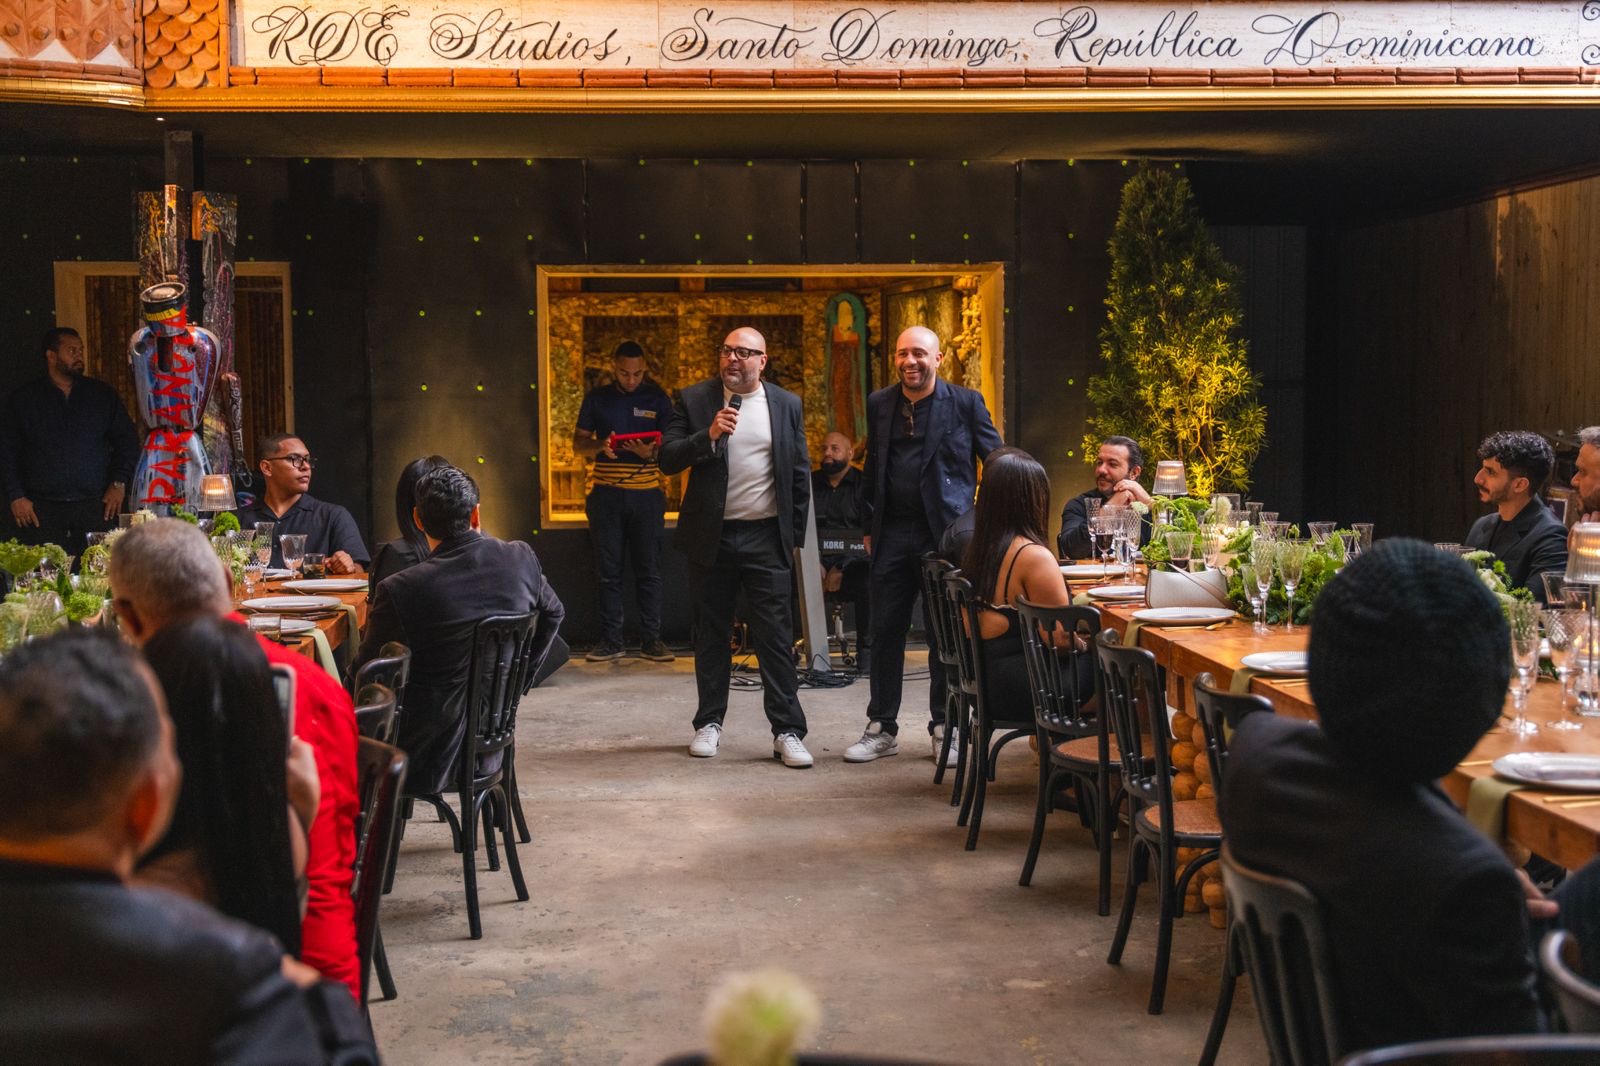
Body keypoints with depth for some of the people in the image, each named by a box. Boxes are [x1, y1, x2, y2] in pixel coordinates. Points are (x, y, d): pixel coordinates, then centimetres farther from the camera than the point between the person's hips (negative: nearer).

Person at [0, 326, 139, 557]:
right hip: (43, 509, -1)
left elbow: (127, 440, 13)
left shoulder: (103, 395, 11)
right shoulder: (24, 399, 8)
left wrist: (119, 483, 2)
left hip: (96, 505, 1)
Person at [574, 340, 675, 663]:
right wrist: (601, 445, -14)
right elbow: (578, 443, 7)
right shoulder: (596, 398, 8)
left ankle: (651, 639, 7)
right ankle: (610, 640, 9)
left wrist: (651, 452, -18)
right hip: (605, 492, 1)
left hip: (647, 493, -1)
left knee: (649, 569, 1)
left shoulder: (658, 400, 6)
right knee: (608, 571, 3)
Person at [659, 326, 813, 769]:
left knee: (775, 636, -2)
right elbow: (667, 459, -6)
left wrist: (795, 532, 5)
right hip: (712, 536, 0)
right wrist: (708, 436, -20)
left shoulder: (786, 404, 5)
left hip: (767, 537, 0)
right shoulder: (693, 400, 1)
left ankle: (787, 731, 1)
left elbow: (801, 473, 8)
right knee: (711, 633, 10)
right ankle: (709, 722, 22)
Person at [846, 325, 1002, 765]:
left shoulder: (965, 402, 0)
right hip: (893, 535, 3)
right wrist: (869, 526, 12)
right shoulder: (879, 404, 10)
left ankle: (944, 728, 16)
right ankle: (882, 729, 17)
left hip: (946, 532, -3)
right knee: (885, 632, 6)